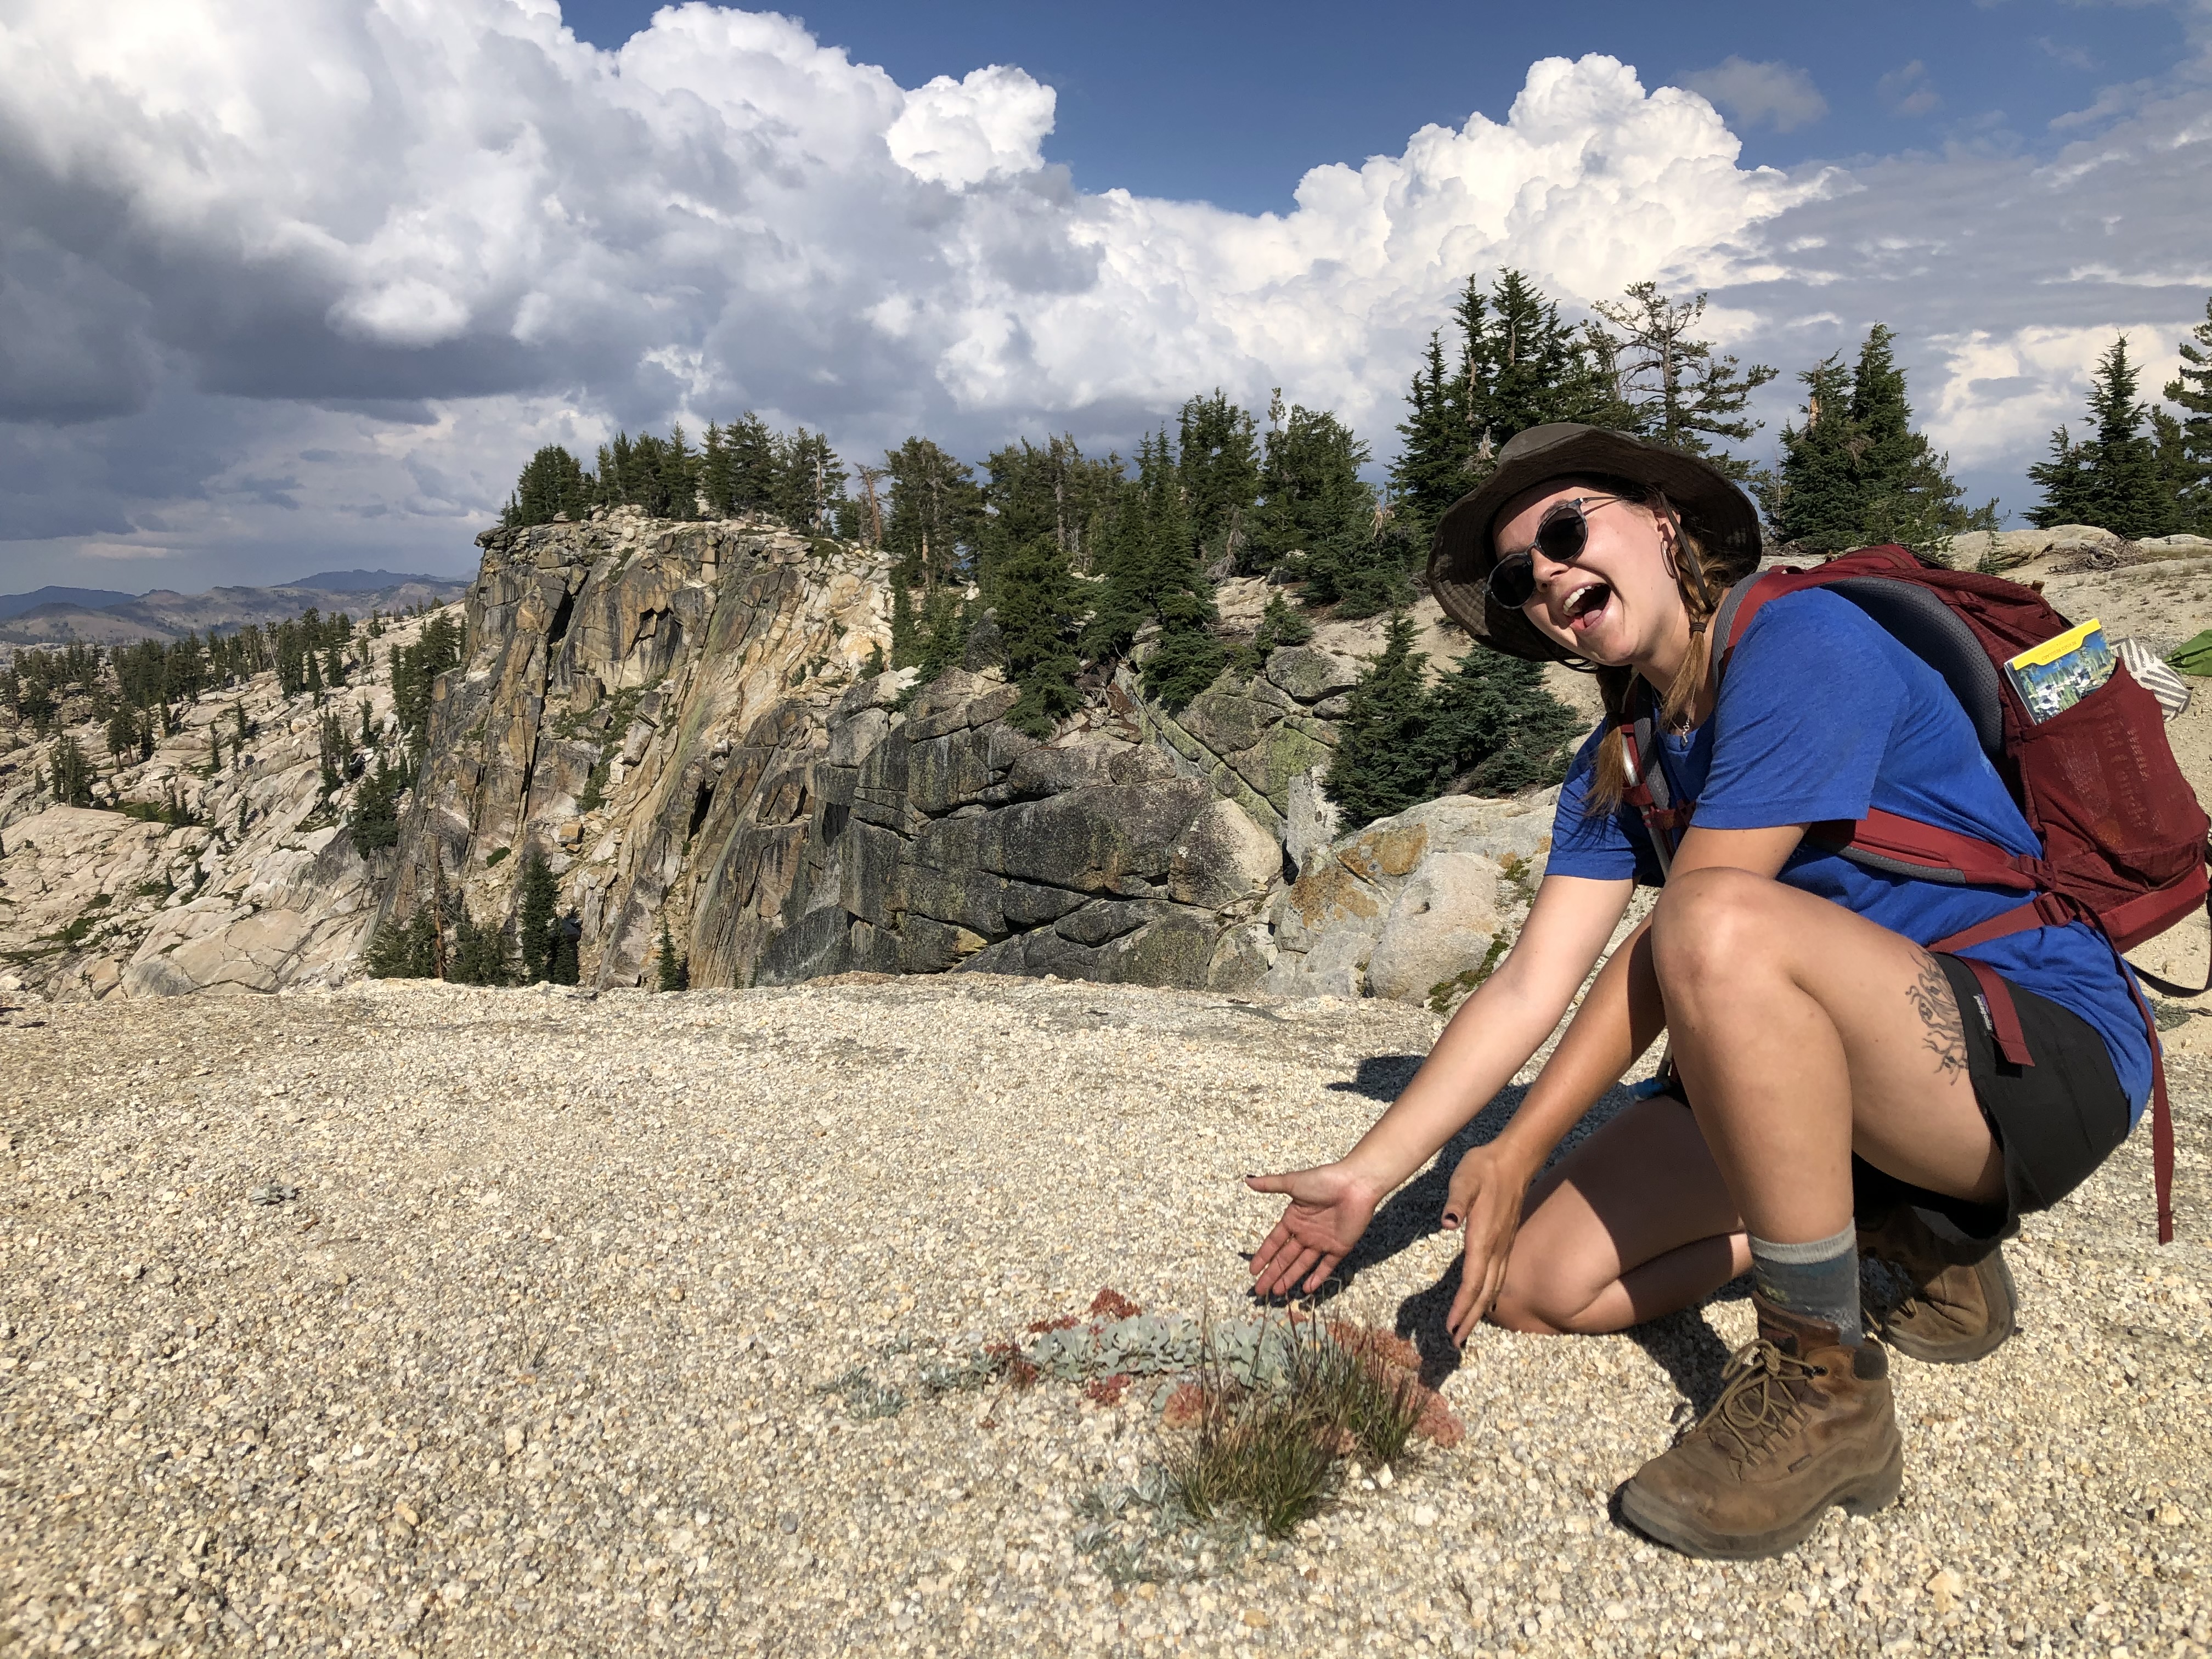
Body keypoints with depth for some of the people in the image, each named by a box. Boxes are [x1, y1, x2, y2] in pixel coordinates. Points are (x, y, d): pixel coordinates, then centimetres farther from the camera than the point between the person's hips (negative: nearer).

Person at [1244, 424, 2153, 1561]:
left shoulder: (1802, 645, -17)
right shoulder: (1615, 768, 8)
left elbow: (1678, 946, -21)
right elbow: (1527, 988, 1)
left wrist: (1521, 1150, -16)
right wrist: (1366, 1177, -4)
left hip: (2048, 1055, -7)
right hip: (1822, 1077, 8)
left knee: (1721, 919, -36)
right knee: (1537, 1281, -4)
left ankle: (1824, 1385, -19)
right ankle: (1907, 1232, 12)